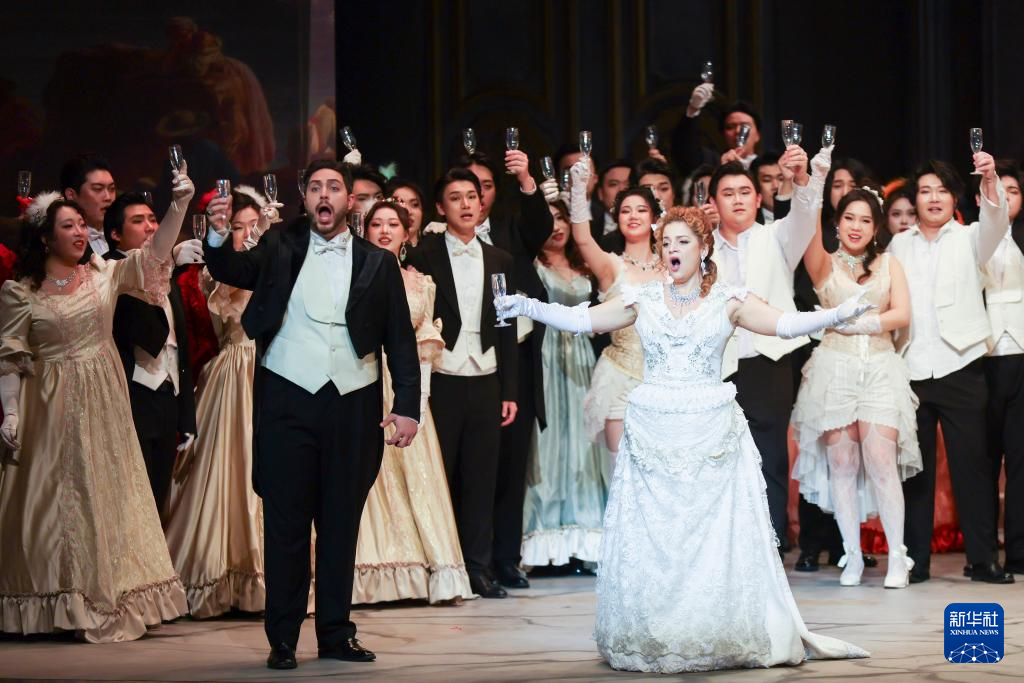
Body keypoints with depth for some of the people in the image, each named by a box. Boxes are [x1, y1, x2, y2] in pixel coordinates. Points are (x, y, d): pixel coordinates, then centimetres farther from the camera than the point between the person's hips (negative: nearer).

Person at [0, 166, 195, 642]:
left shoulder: (104, 274, 6)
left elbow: (153, 254, -5)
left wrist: (179, 206, -18)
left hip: (104, 407, 4)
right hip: (52, 409, -4)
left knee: (107, 496, 6)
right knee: (56, 499, -1)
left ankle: (105, 601, 14)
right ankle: (60, 606, 7)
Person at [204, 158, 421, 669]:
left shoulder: (377, 263, 9)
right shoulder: (280, 249, 8)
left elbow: (400, 339, 7)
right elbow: (232, 271, -9)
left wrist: (407, 406, -2)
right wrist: (218, 237, -30)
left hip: (352, 406, 1)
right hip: (288, 401, -1)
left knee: (341, 525, 7)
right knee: (286, 525, 1)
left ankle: (336, 634, 16)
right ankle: (282, 640, 6)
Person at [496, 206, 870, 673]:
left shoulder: (727, 301, 4)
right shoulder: (642, 299, 8)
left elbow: (786, 323, -6)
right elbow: (581, 320, 4)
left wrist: (835, 315, -21)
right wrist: (528, 308, -7)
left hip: (713, 436, -1)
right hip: (653, 435, 1)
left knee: (719, 538, -3)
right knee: (650, 540, 0)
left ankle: (726, 639, 6)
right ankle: (653, 640, 8)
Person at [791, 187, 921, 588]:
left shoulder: (888, 265, 12)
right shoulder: (824, 265, 9)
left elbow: (902, 315, 0)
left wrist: (852, 323, -6)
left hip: (880, 370, 0)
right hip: (835, 370, 0)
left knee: (881, 459, -10)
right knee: (841, 462, -1)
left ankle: (897, 557, -6)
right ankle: (852, 556, 5)